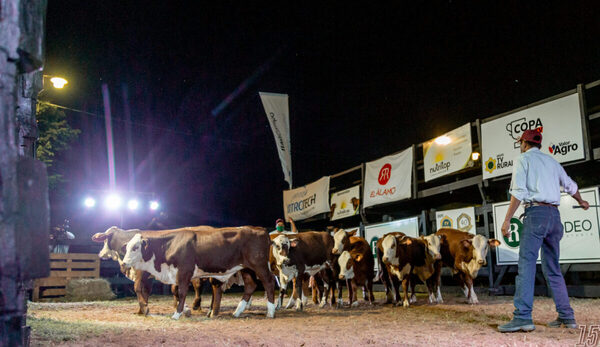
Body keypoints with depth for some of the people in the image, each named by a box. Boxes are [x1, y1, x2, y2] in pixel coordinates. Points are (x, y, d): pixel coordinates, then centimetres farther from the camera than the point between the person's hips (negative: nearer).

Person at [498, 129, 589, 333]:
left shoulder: (523, 159, 3)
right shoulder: (551, 161, 21)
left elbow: (518, 192, -10)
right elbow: (570, 186, 32)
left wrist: (507, 220, -13)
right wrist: (581, 202, 52)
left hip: (535, 212, -7)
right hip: (554, 214, 7)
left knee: (526, 264, -13)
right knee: (552, 268, 13)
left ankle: (523, 317, -22)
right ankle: (566, 316, 13)